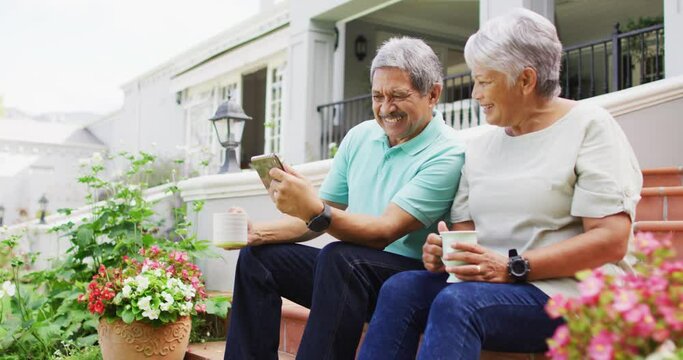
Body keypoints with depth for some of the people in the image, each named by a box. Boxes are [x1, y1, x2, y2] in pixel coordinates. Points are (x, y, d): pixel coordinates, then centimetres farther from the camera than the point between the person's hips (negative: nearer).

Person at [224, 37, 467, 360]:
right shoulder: (360, 136, 8)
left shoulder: (446, 154, -14)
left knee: (339, 257, -34)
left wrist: (316, 211, -38)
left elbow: (385, 231, -23)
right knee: (257, 255, -7)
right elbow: (318, 218, 11)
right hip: (347, 272, 7)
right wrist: (259, 231, -5)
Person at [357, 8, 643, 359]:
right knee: (400, 289, -22)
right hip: (486, 283, 6)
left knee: (456, 303, -33)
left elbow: (611, 240, -13)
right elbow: (464, 226, 15)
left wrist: (512, 267, -20)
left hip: (568, 291, -5)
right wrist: (443, 252, -9)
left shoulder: (588, 126, -3)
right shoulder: (480, 145, 16)